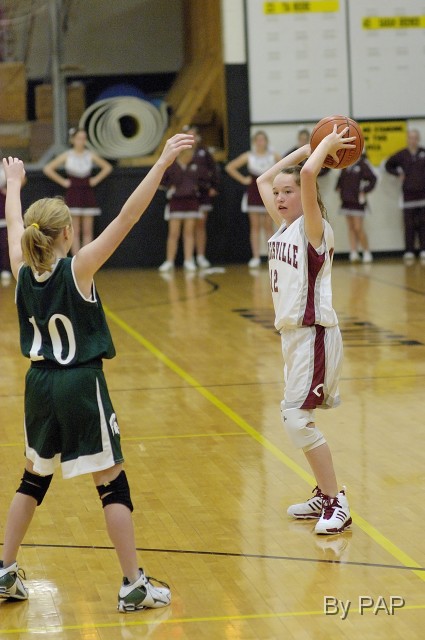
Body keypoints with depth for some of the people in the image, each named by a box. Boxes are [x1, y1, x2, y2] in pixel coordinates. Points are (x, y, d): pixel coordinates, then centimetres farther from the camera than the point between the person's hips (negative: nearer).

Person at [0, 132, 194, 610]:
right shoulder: (77, 269, -14)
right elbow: (126, 218, -19)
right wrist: (162, 163, -19)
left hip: (40, 383, 6)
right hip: (81, 386, -6)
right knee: (112, 483, 1)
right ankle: (134, 587, 2)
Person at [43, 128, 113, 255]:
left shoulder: (90, 156, 5)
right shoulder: (67, 156, -1)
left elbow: (107, 167, 17)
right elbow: (48, 169, 0)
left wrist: (96, 179, 6)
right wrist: (62, 181, -3)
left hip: (88, 193, 2)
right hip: (73, 193, -2)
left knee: (88, 231, 0)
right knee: (75, 231, -4)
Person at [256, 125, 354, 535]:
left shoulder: (313, 228, -11)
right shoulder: (284, 227, 10)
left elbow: (307, 175, -27)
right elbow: (264, 180, 21)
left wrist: (327, 146, -12)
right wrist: (311, 146, 17)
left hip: (314, 333, -9)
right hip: (291, 332, 9)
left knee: (296, 417, -13)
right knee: (297, 418, 11)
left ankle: (336, 503, -7)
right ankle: (324, 496, 22)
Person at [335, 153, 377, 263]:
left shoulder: (363, 164, -9)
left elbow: (373, 179, -11)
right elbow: (341, 178, 22)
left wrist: (364, 191, -13)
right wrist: (338, 188, 7)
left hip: (357, 201, -6)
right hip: (346, 201, 6)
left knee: (358, 228, -7)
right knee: (351, 228, 6)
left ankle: (366, 252, 6)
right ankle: (354, 252, 7)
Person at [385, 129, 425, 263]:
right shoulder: (402, 155, 2)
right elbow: (388, 165, 17)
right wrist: (399, 174, 4)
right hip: (408, 195, 0)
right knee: (409, 226, -1)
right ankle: (409, 253, 1)